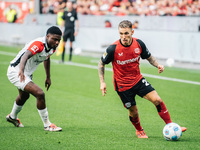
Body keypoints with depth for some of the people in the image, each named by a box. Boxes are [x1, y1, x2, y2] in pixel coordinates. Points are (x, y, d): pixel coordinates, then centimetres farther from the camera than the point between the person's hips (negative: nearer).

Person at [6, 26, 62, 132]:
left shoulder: (52, 47, -4)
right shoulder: (39, 44, -31)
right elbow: (25, 56, -48)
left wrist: (48, 77, 25)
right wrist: (21, 70, -67)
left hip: (27, 74, 10)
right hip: (16, 72, -10)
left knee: (24, 96, 34)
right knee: (40, 94, -24)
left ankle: (12, 117, 62)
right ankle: (47, 125, -12)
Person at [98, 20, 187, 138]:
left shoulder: (139, 44, -10)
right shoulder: (113, 49, -20)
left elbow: (149, 57, 8)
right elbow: (101, 64, -4)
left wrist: (158, 65, -12)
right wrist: (102, 82, -7)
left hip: (138, 79, 3)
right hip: (123, 85, -3)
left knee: (157, 100, -11)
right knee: (133, 112, 4)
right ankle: (139, 131, 35)